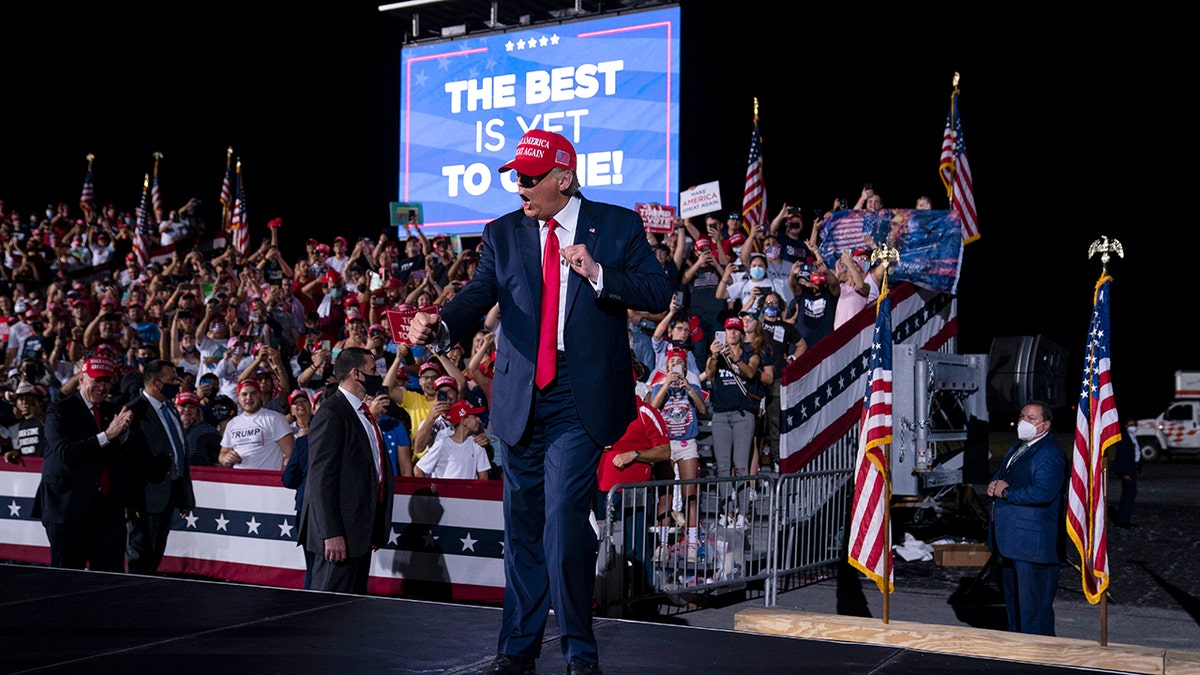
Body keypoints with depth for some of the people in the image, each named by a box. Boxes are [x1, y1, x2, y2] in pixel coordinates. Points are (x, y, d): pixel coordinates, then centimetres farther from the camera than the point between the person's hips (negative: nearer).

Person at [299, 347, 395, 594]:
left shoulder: (363, 412, 17)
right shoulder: (331, 414, -13)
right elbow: (321, 478, -18)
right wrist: (331, 534, -22)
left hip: (361, 531, 10)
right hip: (340, 533, -10)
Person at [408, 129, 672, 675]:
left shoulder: (618, 225, 3)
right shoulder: (503, 233, 9)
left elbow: (659, 293, -3)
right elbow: (478, 295, -4)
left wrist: (598, 273, -17)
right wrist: (441, 326, -25)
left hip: (580, 402, -4)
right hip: (520, 400, 4)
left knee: (564, 520, -14)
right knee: (522, 527, 11)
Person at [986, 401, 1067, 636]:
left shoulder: (1050, 453, -15)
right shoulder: (1016, 449, 17)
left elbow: (1043, 493, -27)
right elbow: (1000, 476, 26)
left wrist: (1006, 492, -16)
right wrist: (994, 485, 1)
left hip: (1032, 543, -10)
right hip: (1010, 539, 10)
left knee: (1033, 604, -4)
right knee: (1012, 598, 19)